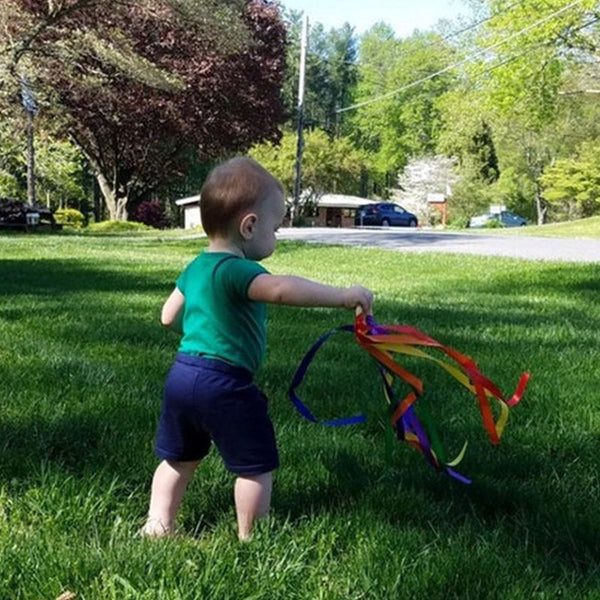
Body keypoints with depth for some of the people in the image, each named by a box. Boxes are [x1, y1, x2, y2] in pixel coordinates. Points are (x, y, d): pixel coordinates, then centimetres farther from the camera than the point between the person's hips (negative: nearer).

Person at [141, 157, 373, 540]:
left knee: (179, 459, 24)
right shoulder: (237, 270, -18)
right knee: (257, 465, 7)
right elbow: (282, 289, -36)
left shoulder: (196, 268, 11)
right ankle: (251, 538, 15)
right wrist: (344, 296, -32)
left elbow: (169, 317, 21)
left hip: (181, 375, 9)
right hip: (224, 384, -9)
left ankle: (158, 525, 28)